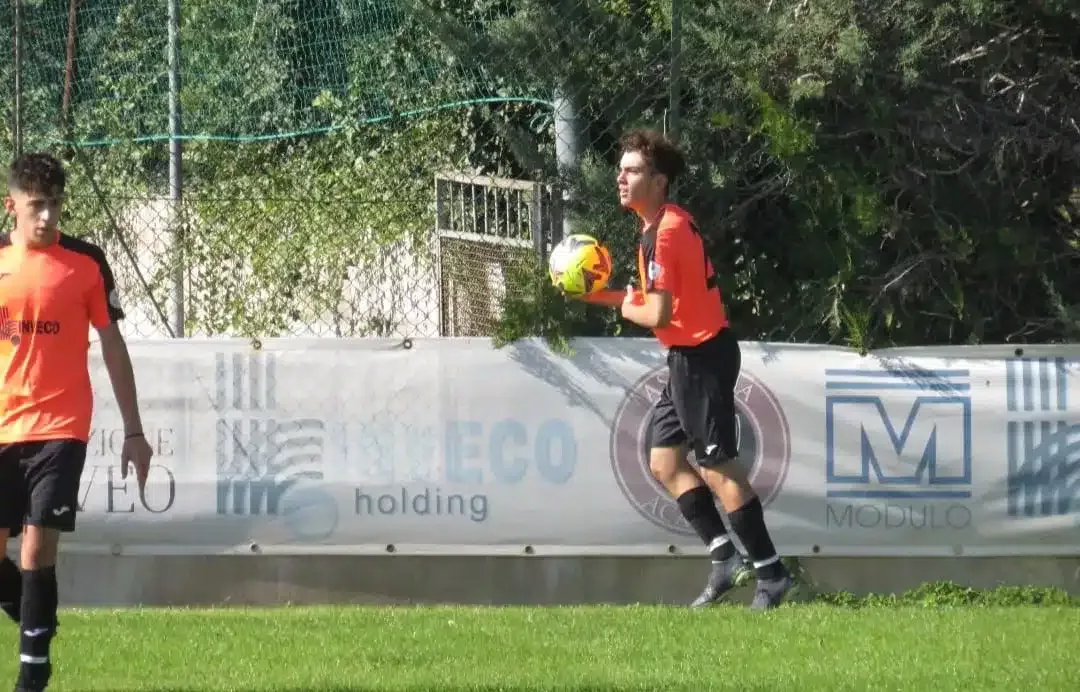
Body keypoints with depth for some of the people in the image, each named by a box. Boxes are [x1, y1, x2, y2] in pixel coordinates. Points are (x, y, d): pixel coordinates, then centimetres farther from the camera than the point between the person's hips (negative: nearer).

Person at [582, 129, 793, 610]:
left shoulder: (665, 233, -20)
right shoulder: (669, 223, 11)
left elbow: (657, 314, -24)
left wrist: (627, 309, -3)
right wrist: (599, 295, 11)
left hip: (701, 357, -11)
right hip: (691, 357, 11)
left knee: (717, 468, -6)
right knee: (665, 461, 13)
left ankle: (770, 574, -2)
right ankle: (724, 557, 13)